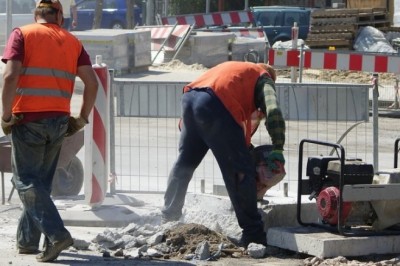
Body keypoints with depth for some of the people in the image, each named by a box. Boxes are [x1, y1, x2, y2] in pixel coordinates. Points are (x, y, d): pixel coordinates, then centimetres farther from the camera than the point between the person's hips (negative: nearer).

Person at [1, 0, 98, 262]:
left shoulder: (22, 34, 0)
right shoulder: (72, 41, 10)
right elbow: (92, 82, 3)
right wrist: (82, 118, 12)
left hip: (28, 120, -4)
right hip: (59, 121, 4)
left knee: (26, 180, 0)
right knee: (41, 181, 16)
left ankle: (56, 234, -15)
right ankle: (27, 240, 22)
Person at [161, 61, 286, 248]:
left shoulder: (233, 68, 38)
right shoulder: (264, 79, 19)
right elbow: (273, 111, -1)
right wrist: (277, 150, -2)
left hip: (190, 99, 7)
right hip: (215, 106, -7)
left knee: (184, 163, 25)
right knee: (240, 172, -2)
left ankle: (169, 216, 35)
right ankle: (253, 233, -2)